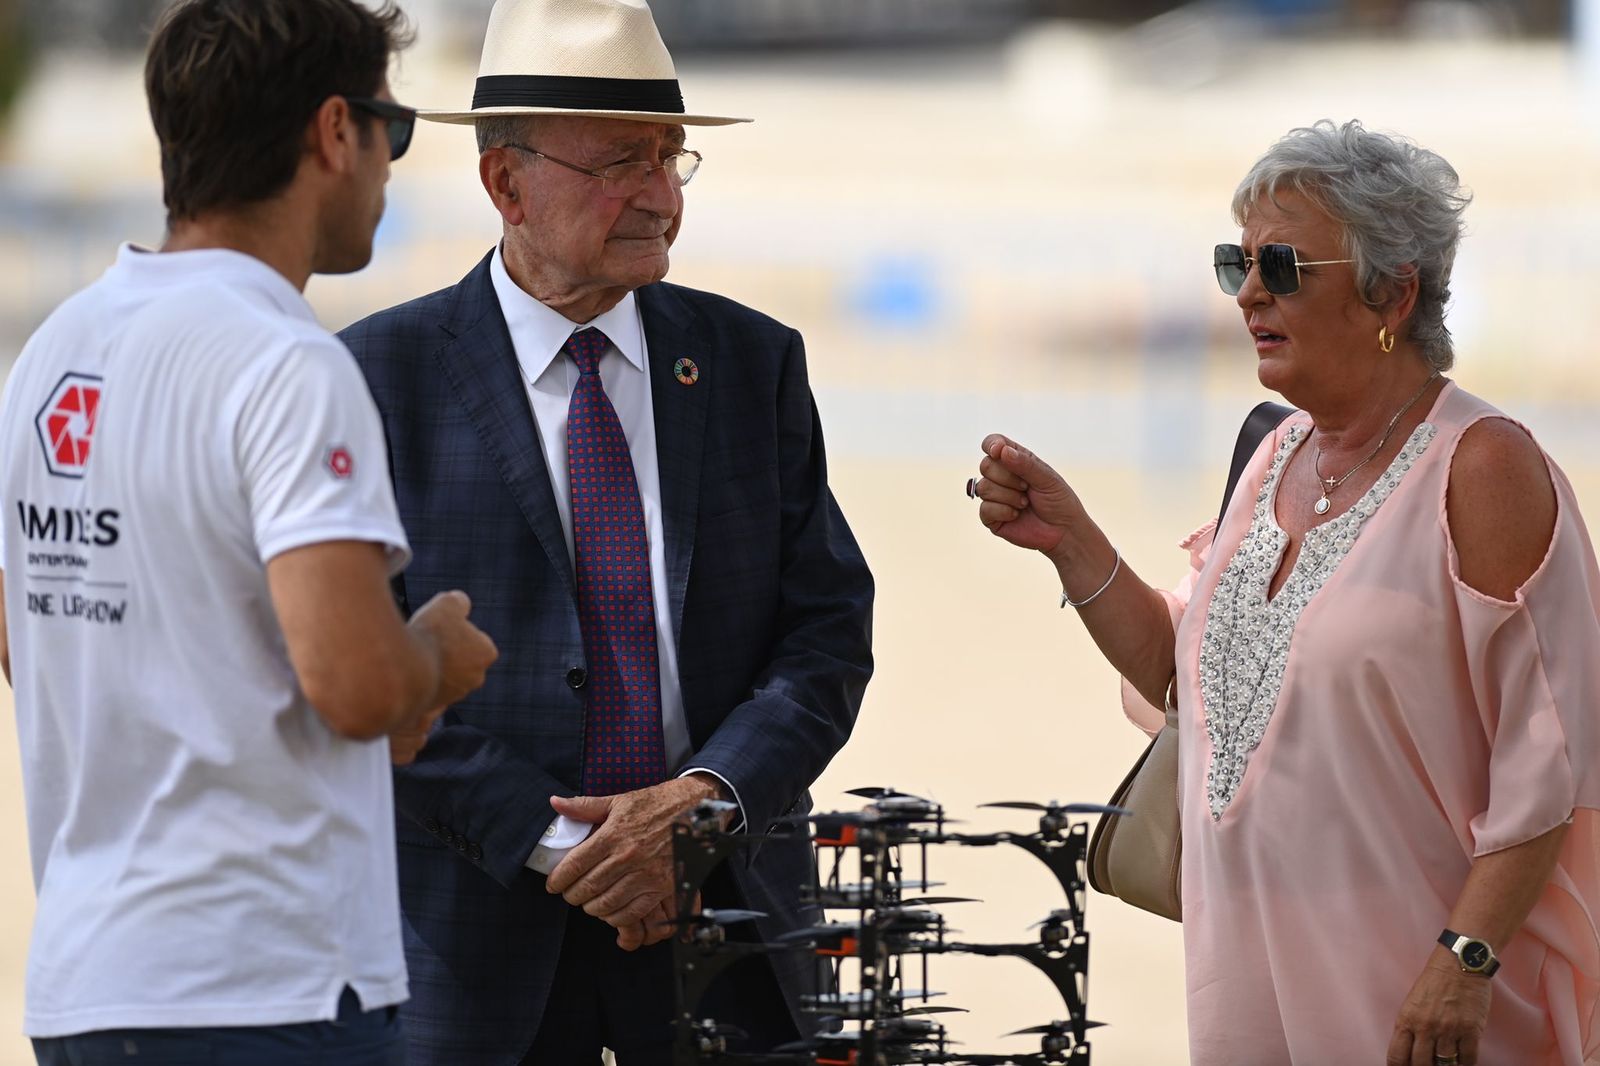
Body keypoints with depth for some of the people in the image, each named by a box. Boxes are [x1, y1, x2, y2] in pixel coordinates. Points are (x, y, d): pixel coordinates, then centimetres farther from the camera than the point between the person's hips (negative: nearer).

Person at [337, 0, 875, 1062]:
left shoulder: (753, 362, 8)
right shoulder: (383, 377, -2)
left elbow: (829, 628, 4)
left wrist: (705, 798, -13)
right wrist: (550, 843, -15)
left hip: (724, 926, 3)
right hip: (481, 942, -2)